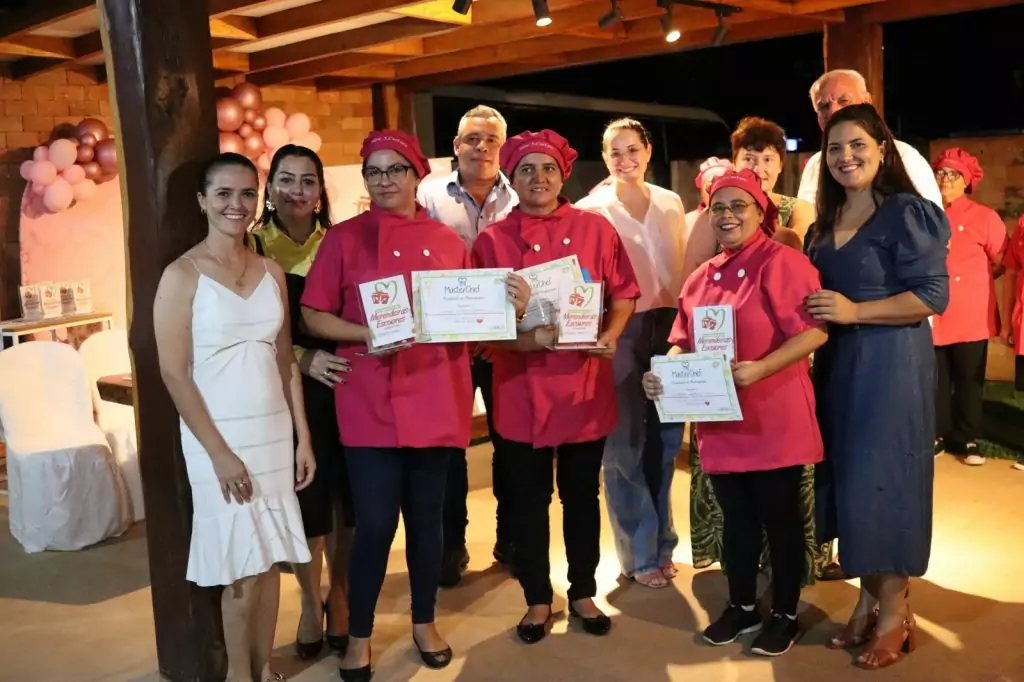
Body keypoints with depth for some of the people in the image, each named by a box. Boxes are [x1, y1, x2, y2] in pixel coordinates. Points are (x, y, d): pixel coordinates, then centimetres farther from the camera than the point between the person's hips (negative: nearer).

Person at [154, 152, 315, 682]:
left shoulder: (271, 271, 7)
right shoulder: (182, 275, -8)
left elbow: (285, 360, 10)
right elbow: (174, 373, -11)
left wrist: (302, 437, 6)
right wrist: (219, 451, -14)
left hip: (274, 432, 5)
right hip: (219, 437, -4)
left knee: (270, 559, 11)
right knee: (240, 567, 4)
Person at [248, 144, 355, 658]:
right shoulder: (251, 246, -1)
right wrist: (303, 358, -18)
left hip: (341, 386, 2)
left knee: (344, 495, 5)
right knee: (303, 499, 4)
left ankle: (339, 596, 27)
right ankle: (311, 601, 26)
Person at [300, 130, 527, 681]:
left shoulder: (447, 241, 9)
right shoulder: (343, 238, 1)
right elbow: (313, 317, -1)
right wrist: (366, 336, -16)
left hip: (435, 399, 3)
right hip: (370, 403, -2)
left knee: (426, 518, 13)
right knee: (375, 524, -1)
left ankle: (425, 622, 32)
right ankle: (359, 636, 20)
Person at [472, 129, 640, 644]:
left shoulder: (596, 229, 3)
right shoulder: (492, 240, 0)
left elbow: (623, 293, 7)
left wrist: (609, 336, -10)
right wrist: (524, 339, -20)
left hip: (584, 384, 1)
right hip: (521, 389, -1)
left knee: (582, 496, 14)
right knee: (528, 501, 9)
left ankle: (583, 593, 31)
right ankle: (538, 600, 26)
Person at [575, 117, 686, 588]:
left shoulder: (671, 204, 9)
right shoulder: (589, 210, -2)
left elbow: (684, 268, 14)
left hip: (667, 327, 4)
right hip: (619, 333, -4)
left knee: (665, 437, 10)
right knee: (625, 442, 3)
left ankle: (660, 544, 26)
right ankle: (639, 554, 15)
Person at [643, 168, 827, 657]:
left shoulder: (782, 262, -10)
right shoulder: (702, 276, 12)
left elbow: (814, 330, -18)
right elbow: (684, 342, 14)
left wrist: (760, 368, -29)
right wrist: (663, 371, -6)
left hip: (773, 421, -6)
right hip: (720, 420, 6)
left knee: (780, 518, 7)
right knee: (736, 519, 17)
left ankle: (785, 615, 23)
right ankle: (741, 607, 32)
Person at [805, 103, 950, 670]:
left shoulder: (907, 212, -9)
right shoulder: (826, 222, 13)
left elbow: (933, 295, -15)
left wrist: (855, 311, -19)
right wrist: (815, 313, 2)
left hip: (892, 365, -7)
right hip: (838, 365, 7)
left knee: (883, 479, -2)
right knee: (850, 479, 9)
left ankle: (895, 611, 14)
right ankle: (868, 600, 23)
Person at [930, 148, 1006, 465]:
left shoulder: (984, 217, -1)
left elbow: (1002, 262, 2)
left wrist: (970, 278, 1)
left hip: (970, 317, -2)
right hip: (933, 317, 2)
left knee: (969, 381, 6)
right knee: (936, 382, 9)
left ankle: (966, 440, 18)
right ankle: (936, 437, 20)